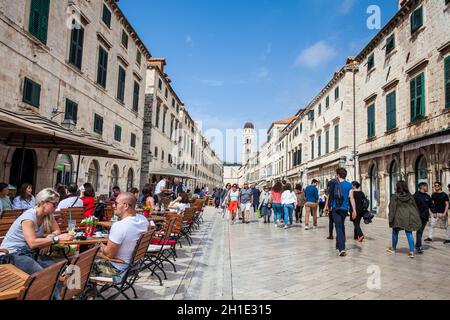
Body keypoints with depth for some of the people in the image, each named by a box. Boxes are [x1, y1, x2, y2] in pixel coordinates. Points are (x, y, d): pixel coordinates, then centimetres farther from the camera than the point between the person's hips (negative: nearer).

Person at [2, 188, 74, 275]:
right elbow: (33, 243, -31)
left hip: (31, 251, 7)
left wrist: (48, 240, -18)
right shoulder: (28, 217, -23)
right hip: (13, 253, -6)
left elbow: (57, 231, 2)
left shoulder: (48, 215, -2)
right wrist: (57, 238, -31)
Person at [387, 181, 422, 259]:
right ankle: (411, 251, 2)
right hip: (409, 218, 3)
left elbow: (392, 209, -10)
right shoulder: (410, 196, 3)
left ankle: (393, 248, 28)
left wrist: (391, 220, -7)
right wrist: (417, 218, 16)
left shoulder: (395, 197, -9)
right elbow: (415, 207, 9)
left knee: (395, 232, 14)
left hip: (399, 218, -3)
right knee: (409, 233, 8)